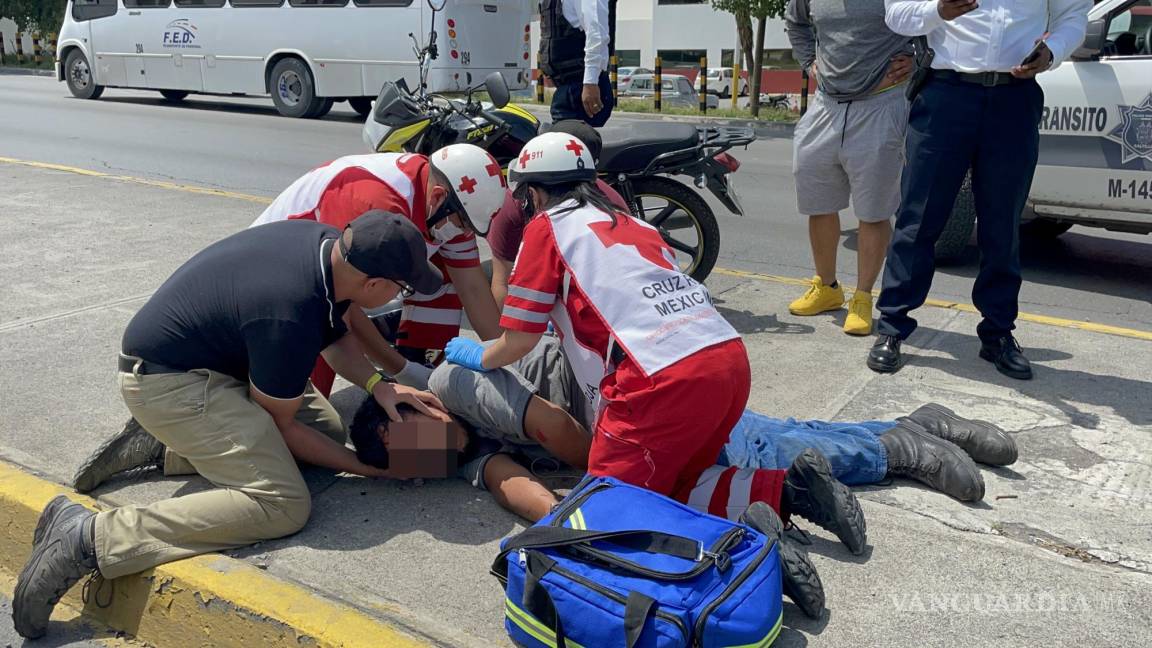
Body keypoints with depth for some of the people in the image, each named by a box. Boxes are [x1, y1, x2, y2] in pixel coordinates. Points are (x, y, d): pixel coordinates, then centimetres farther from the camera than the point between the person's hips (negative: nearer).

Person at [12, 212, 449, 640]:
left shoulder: (331, 243, -7)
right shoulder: (291, 317, -31)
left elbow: (335, 334, 12)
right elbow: (279, 425, -15)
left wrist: (376, 385, -4)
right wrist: (361, 465, -5)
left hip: (219, 360, 10)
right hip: (167, 381, -10)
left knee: (327, 428, 8)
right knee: (283, 505, -21)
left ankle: (158, 444, 12)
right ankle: (90, 539, -18)